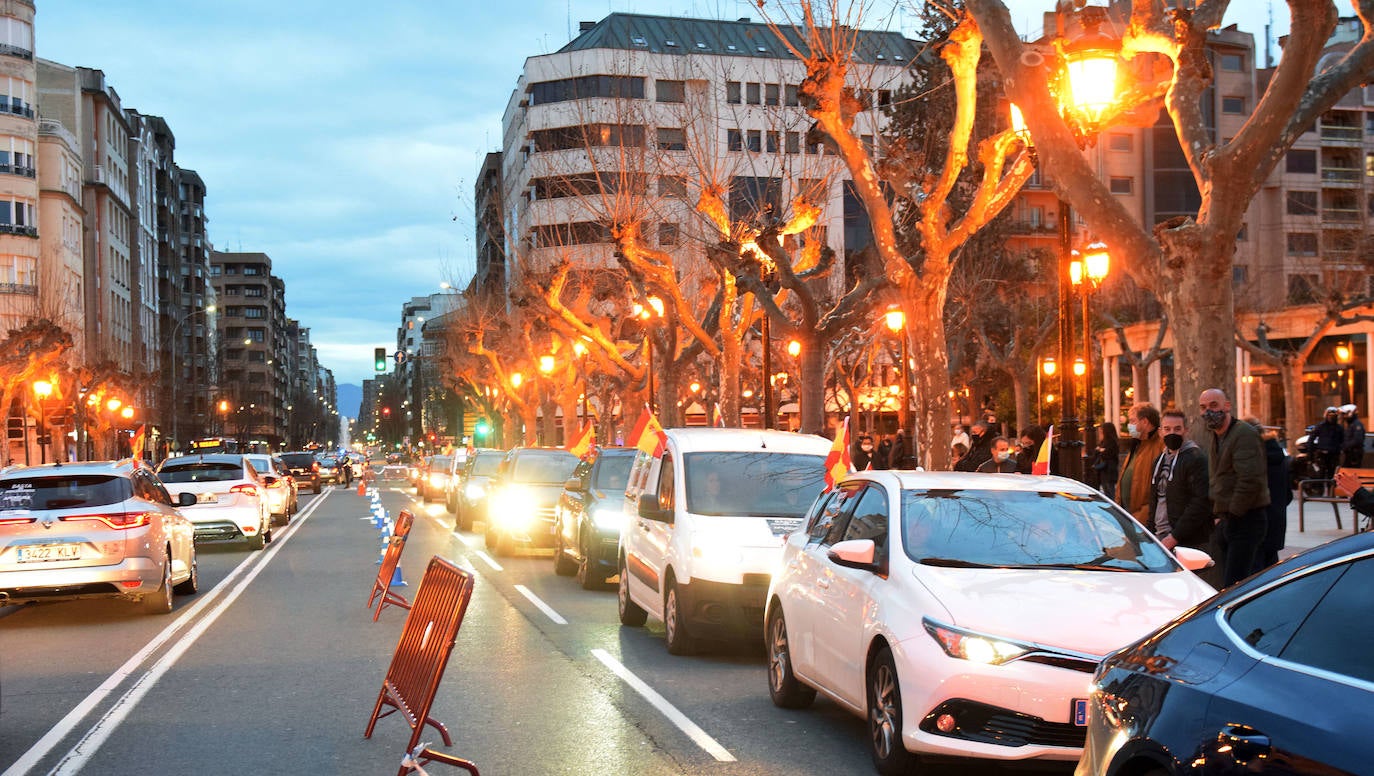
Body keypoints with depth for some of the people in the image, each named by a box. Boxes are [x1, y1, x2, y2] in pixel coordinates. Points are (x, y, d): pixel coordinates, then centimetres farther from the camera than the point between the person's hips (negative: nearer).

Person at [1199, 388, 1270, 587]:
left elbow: (1251, 480, -21)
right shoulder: (1213, 436, 17)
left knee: (1233, 588, -13)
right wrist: (1218, 514, 14)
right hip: (1227, 521, 9)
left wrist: (1233, 514, -15)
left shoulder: (1245, 434, -13)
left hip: (1246, 520, -9)